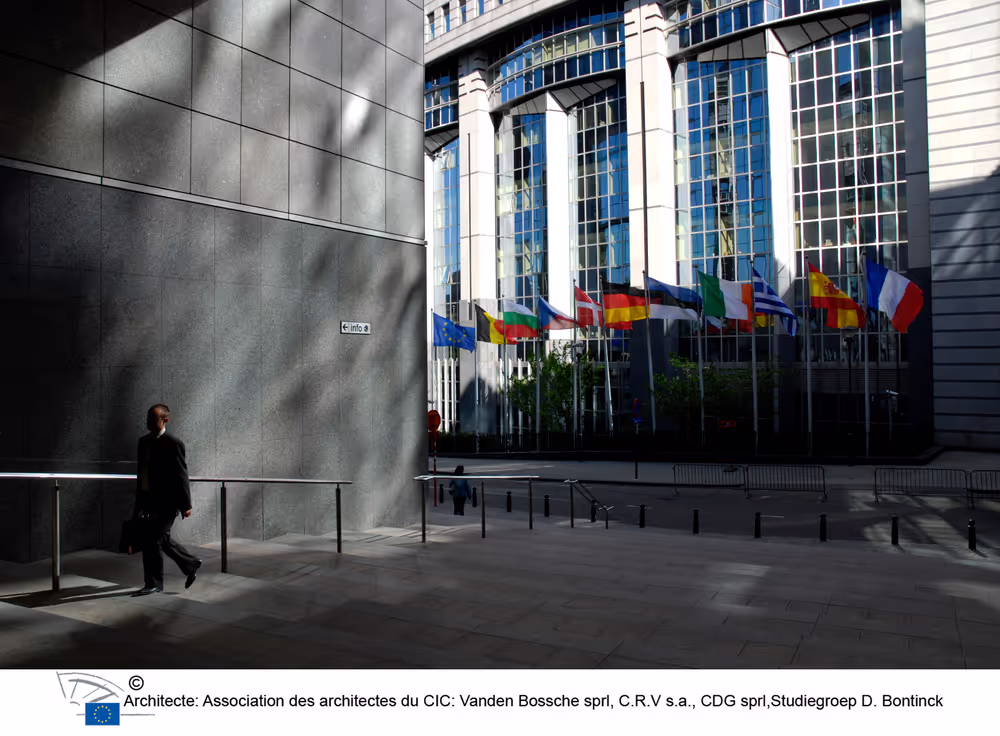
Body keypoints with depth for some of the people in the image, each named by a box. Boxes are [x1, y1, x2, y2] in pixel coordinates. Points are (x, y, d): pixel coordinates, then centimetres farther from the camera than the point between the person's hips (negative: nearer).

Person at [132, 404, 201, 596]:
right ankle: (191, 564, 33)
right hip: (150, 501, 8)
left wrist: (186, 505, -12)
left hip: (166, 502, -8)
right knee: (162, 539, 15)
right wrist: (139, 501, 17)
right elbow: (141, 472, 16)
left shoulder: (173, 444, -13)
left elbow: (182, 476, -13)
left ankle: (154, 584, 9)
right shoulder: (143, 441, 9)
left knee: (152, 540, -6)